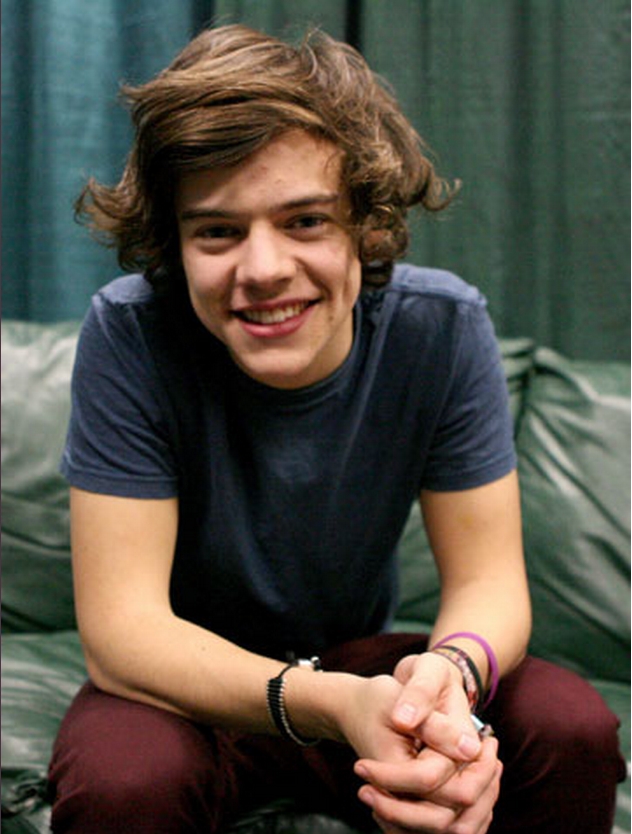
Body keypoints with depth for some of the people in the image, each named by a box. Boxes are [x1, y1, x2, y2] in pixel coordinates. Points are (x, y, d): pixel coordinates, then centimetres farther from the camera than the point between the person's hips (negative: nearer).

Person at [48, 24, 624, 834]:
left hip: (360, 661, 2)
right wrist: (331, 705, -43)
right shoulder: (129, 336, -23)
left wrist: (452, 668, -39)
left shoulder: (444, 327, -16)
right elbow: (120, 626, -26)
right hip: (190, 682, -2)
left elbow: (487, 581, -13)